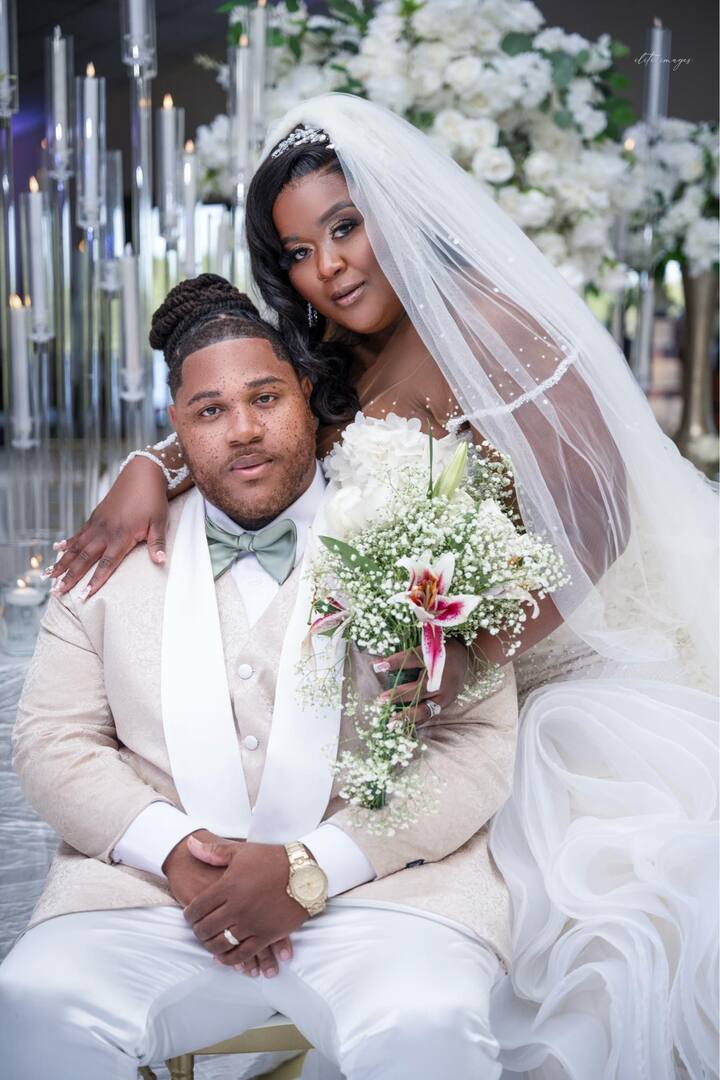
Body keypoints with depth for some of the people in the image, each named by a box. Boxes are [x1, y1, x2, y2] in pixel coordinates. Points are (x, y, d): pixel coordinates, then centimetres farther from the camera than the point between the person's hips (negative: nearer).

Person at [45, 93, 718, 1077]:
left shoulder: (493, 326, -12)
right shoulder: (331, 371, 8)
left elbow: (596, 522, -16)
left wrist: (471, 647, -28)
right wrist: (149, 471, -13)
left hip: (570, 656, -5)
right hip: (434, 692, 5)